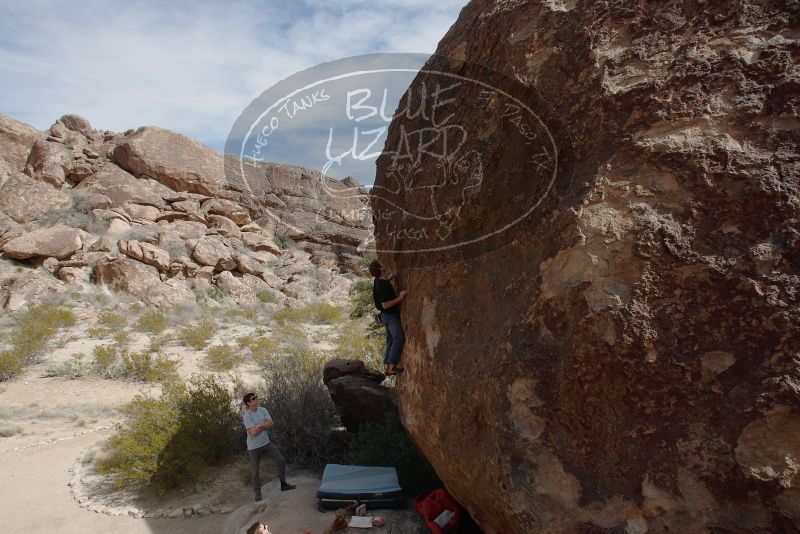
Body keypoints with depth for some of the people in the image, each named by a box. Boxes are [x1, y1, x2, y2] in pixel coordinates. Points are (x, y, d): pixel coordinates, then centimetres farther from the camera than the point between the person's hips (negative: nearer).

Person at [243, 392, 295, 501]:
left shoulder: (262, 410, -2)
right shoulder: (247, 416, -18)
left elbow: (271, 423, -6)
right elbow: (253, 432, -25)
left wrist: (259, 426, -19)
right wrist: (265, 426, -11)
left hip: (266, 443, 5)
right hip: (254, 447, -5)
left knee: (281, 460, 2)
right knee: (255, 471, 8)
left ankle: (283, 484, 15)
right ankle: (258, 493, 27)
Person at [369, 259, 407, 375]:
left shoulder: (378, 281, 3)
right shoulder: (383, 286, -26)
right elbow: (385, 305, -28)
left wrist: (389, 278, 15)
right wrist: (399, 298, -27)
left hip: (388, 315, 10)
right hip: (390, 315, -10)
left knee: (391, 339, 13)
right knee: (399, 338, -12)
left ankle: (388, 365, 16)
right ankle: (391, 366, -14)